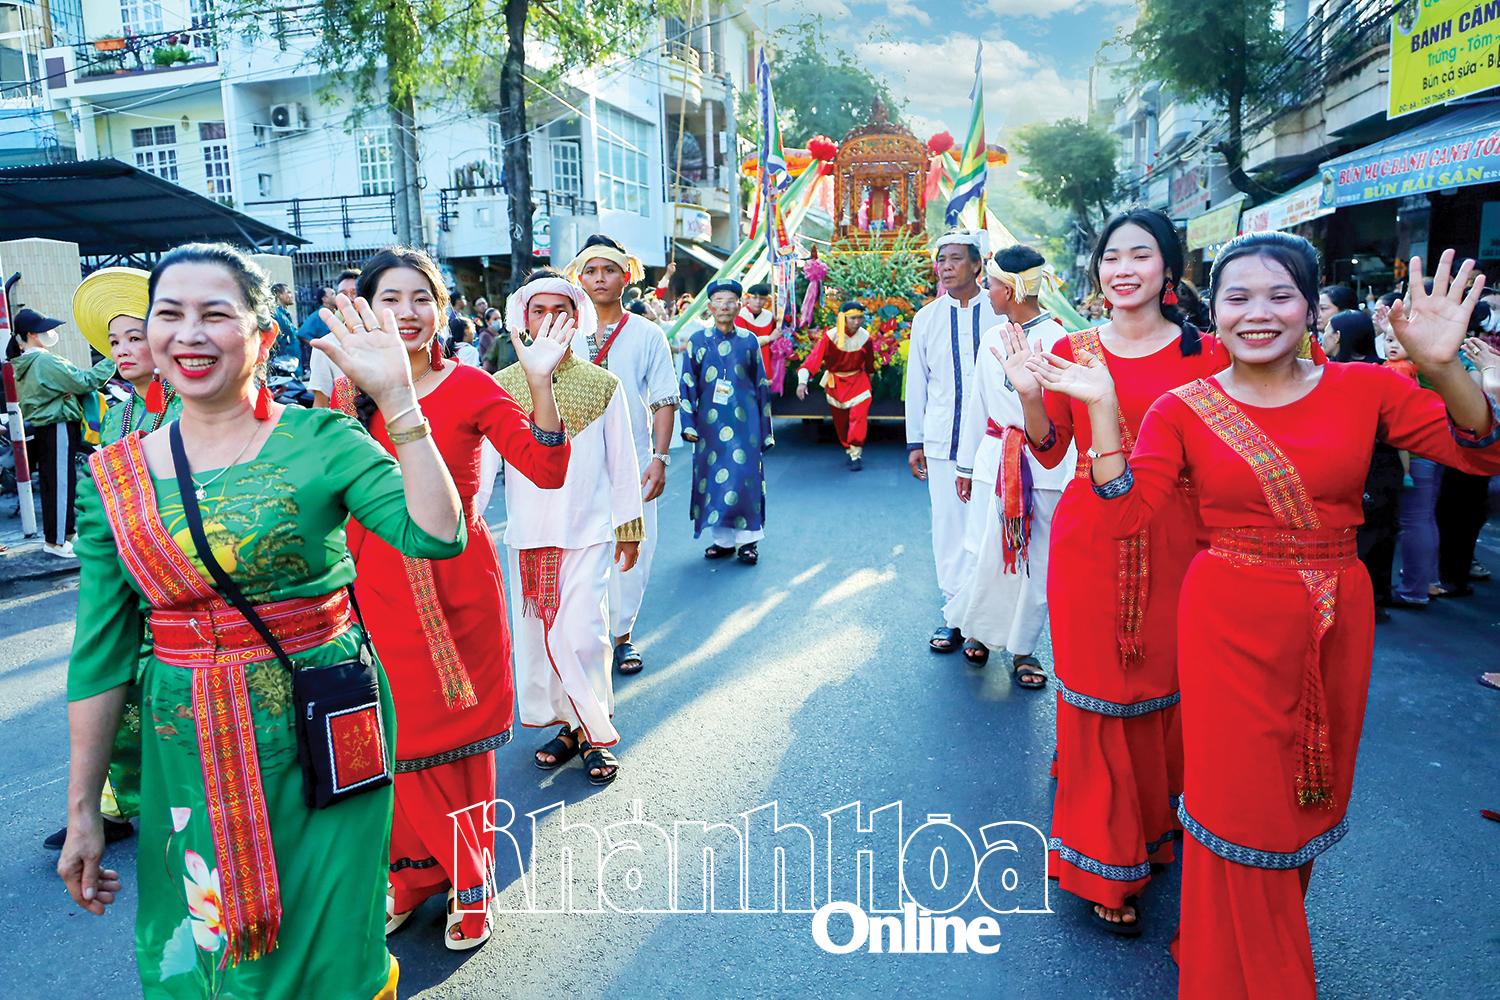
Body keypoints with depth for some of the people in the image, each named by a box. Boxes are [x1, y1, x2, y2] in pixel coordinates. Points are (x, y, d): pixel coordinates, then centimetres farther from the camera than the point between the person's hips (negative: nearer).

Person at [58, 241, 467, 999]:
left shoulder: (322, 440, -9)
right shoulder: (116, 474, 0)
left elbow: (437, 535, -23)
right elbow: (100, 653, 3)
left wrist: (398, 398, -27)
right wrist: (83, 810, 6)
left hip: (320, 738, -2)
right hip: (189, 754, 3)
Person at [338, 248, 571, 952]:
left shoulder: (470, 387, -6)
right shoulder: (351, 396, 3)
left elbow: (548, 471, -18)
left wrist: (539, 380, -27)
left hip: (458, 585, -2)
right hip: (380, 589, 3)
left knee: (460, 734, 9)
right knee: (399, 739, 11)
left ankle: (469, 882, 30)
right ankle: (413, 873, 35)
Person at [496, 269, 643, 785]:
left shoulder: (603, 385, 2)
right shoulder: (502, 386, 4)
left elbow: (622, 461, 5)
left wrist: (629, 526, 6)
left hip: (587, 530, -2)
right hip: (527, 532, 3)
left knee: (580, 635, -7)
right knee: (536, 634, 8)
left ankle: (597, 734, 12)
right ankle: (568, 725, 25)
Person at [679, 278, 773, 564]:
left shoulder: (749, 341, 5)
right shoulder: (698, 341, 4)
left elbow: (761, 386, 9)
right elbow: (687, 385, 5)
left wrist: (766, 430, 8)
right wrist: (688, 424, -2)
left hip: (744, 421, -1)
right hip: (710, 422, 1)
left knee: (745, 475, -4)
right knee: (712, 476, 4)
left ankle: (747, 539, 7)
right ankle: (722, 538, 15)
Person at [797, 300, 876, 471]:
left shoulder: (865, 337, -11)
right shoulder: (830, 336, -22)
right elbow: (814, 357, -32)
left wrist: (870, 374, 23)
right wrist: (802, 381, -44)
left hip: (858, 380, 1)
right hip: (835, 382, 0)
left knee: (859, 416, -14)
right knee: (840, 421, 11)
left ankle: (856, 454, -5)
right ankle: (848, 449, 33)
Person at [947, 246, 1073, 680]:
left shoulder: (1060, 338, -8)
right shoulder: (992, 338, 9)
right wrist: (966, 464, 18)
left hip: (1044, 465, -4)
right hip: (995, 460, 4)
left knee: (1035, 562, 4)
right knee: (989, 555, 6)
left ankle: (1023, 649, 19)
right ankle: (976, 629, 29)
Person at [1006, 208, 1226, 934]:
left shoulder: (1204, 354, 2)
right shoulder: (1072, 350, 5)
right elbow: (1050, 450, 3)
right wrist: (1030, 395, -13)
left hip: (1172, 544, 0)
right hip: (1089, 541, 0)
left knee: (1164, 689, 9)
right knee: (1097, 692, 5)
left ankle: (1156, 827, 35)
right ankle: (1105, 862, 20)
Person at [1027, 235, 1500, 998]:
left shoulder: (1363, 389, -2)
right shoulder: (1183, 410, -6)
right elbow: (1125, 513, -15)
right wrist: (1100, 408, -24)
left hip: (1337, 625, 2)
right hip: (1230, 623, -2)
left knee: (1310, 792, 19)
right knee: (1238, 800, 8)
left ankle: (1279, 937, 48)